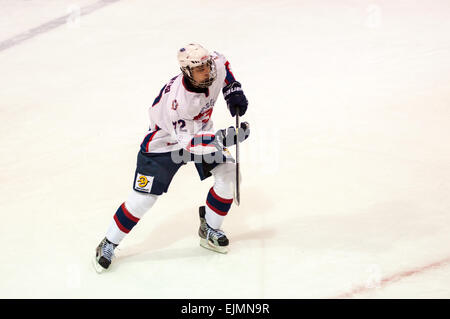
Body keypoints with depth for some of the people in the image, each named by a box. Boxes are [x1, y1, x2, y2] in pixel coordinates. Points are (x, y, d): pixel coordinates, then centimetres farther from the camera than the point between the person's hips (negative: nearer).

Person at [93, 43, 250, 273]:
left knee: (228, 171, -11)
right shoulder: (175, 98, -38)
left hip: (200, 131, 6)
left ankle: (209, 230, 9)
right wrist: (222, 139, -45)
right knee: (144, 197, -6)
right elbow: (186, 142, -36)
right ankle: (108, 244, 15)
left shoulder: (216, 66, -20)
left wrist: (233, 91, 0)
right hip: (164, 141, -6)